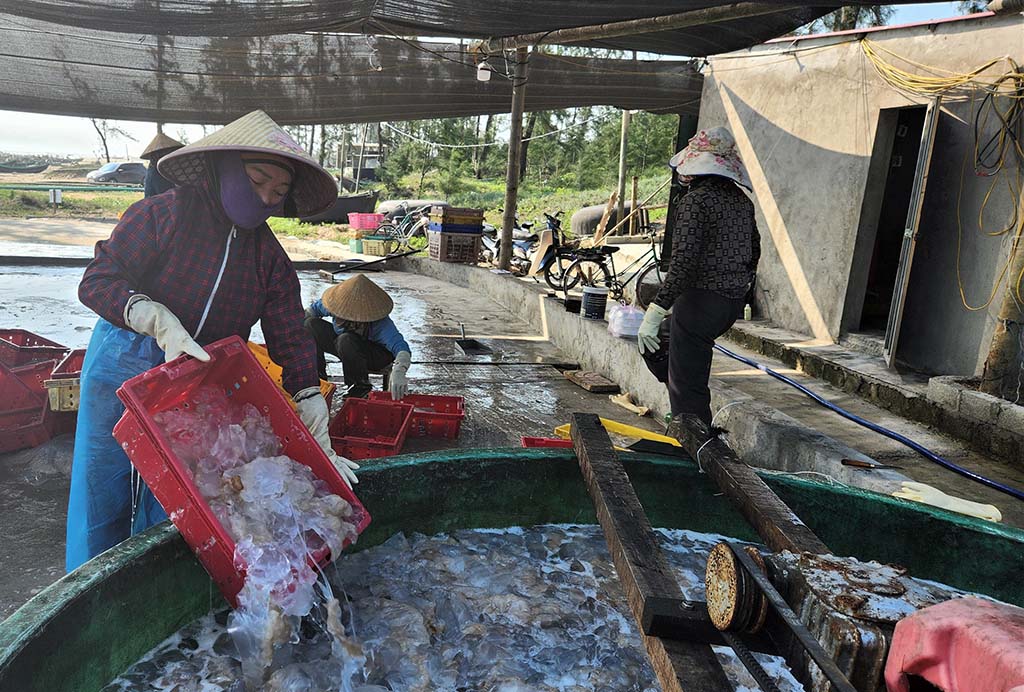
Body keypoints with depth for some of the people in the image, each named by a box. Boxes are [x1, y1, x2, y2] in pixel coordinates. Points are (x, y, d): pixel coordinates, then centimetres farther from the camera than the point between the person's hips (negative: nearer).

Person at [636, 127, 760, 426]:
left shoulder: (695, 201, -15)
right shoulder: (742, 201, 10)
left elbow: (684, 262, -24)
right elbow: (753, 250, 19)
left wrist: (655, 312, -24)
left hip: (700, 300, -9)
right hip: (733, 302, 9)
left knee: (686, 387, -2)